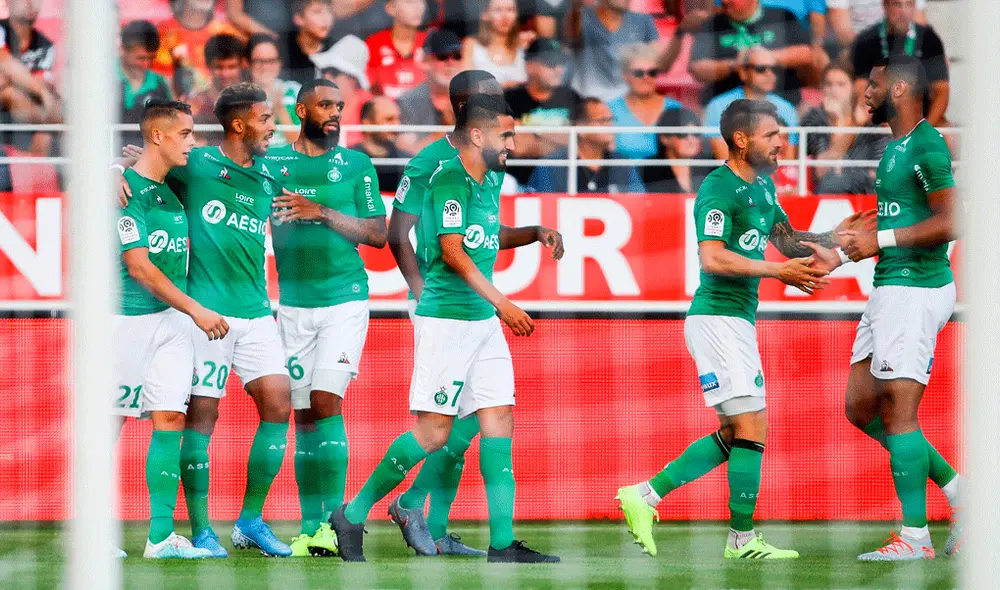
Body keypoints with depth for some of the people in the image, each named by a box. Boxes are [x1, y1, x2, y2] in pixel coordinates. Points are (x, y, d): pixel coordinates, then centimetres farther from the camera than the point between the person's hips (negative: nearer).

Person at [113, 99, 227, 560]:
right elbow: (139, 266, -16)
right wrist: (196, 310, -15)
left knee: (170, 418, -2)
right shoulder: (128, 189, -12)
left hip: (174, 319, 7)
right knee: (110, 421, -1)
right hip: (128, 317, -7)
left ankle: (161, 535, -3)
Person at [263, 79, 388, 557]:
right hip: (293, 303, 2)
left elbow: (377, 234, 1)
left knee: (326, 401, -14)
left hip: (345, 299, -2)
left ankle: (332, 518, -13)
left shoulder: (356, 165, 5)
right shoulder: (271, 161, 7)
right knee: (303, 413, 3)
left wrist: (323, 213, -13)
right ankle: (310, 526, 6)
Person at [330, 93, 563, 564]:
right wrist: (499, 301, -26)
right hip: (446, 317, -9)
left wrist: (535, 233, 18)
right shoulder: (450, 180, -13)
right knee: (433, 431, -8)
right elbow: (453, 250, -21)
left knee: (499, 419, 2)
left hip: (483, 321, 9)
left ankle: (503, 544, 1)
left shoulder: (489, 181, 15)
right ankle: (352, 516, 5)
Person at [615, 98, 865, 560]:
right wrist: (778, 272, -23)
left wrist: (834, 238, 7)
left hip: (738, 321, 10)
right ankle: (742, 540, 1)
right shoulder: (718, 189, -14)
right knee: (751, 430, -7)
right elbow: (712, 258, -24)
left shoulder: (761, 186, 15)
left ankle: (644, 496, 14)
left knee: (735, 436, 12)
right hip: (717, 318, -10)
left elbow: (787, 240, 25)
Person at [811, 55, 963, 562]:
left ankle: (914, 537, -4)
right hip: (889, 288, 10)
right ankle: (957, 491, 17)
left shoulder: (926, 146, -14)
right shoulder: (895, 148, 17)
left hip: (915, 289, -10)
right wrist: (840, 256, 21)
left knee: (898, 410, -9)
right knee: (861, 408, 12)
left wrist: (879, 240, -18)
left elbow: (949, 223, -21)